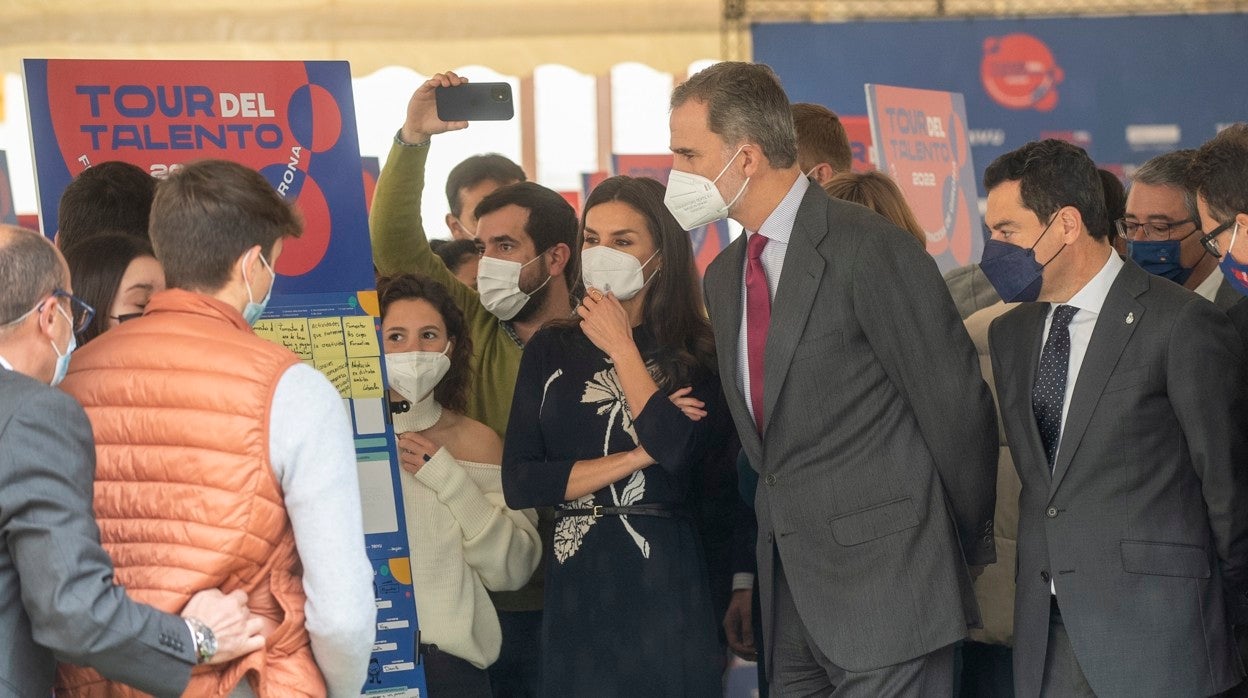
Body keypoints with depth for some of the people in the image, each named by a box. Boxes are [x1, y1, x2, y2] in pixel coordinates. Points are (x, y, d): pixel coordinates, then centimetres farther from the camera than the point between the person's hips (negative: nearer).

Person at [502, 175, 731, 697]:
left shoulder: (698, 355, -2)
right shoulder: (551, 351, 7)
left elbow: (679, 453, -19)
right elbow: (518, 483, -1)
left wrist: (621, 348, -8)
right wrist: (636, 457, -9)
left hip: (665, 582, -3)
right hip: (575, 584, 3)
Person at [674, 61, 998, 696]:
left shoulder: (870, 250, -14)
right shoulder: (724, 276, 12)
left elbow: (956, 409, -11)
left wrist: (965, 546, 0)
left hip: (885, 593, -7)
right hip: (791, 598, 7)